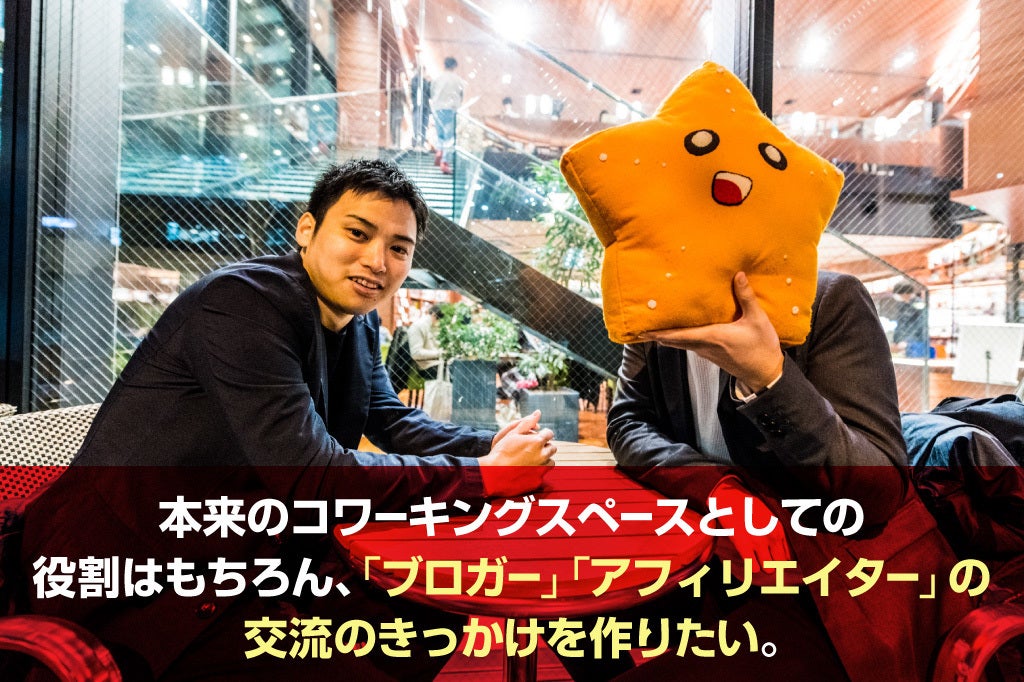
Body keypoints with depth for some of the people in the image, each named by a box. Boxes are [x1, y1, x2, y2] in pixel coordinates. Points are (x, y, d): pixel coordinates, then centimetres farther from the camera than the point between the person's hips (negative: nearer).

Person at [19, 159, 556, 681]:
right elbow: (313, 476, -29)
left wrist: (492, 446, -8)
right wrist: (486, 474, -23)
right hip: (135, 585, -7)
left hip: (242, 558, 8)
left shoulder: (357, 320, 3)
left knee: (432, 612, 0)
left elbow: (394, 423, 10)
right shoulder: (243, 302, -23)